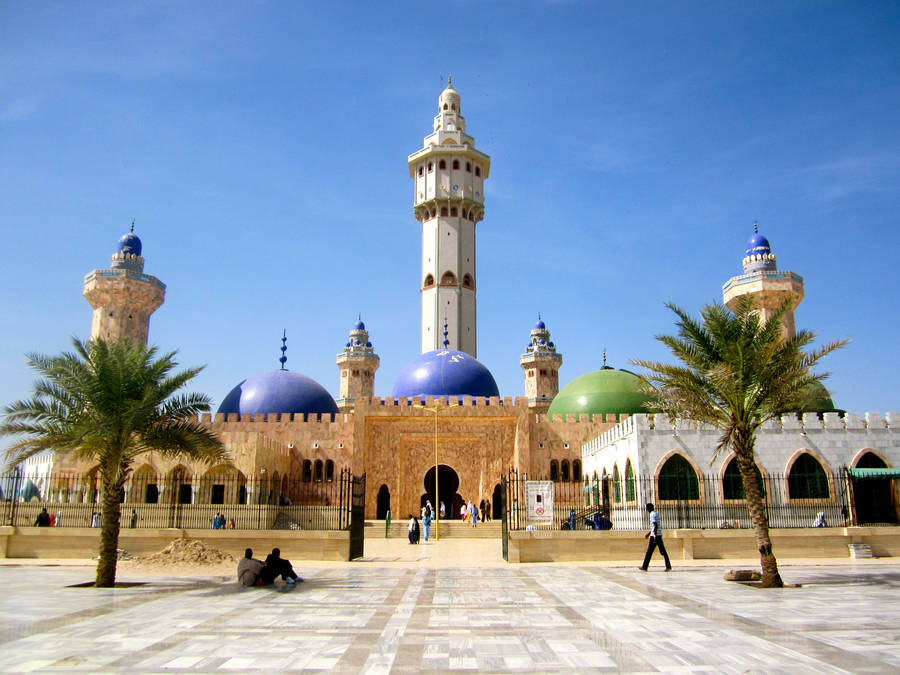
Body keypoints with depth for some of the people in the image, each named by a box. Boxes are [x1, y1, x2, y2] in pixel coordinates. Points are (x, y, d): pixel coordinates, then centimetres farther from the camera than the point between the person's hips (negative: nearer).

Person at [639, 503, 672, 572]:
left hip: (654, 536, -9)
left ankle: (644, 567, 4)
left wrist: (655, 536, -25)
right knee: (663, 551, 5)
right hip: (659, 535, 9)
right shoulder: (656, 513, 18)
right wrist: (649, 533, 31)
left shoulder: (652, 514, -12)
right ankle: (668, 566, -1)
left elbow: (655, 525, -22)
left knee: (649, 551, -2)